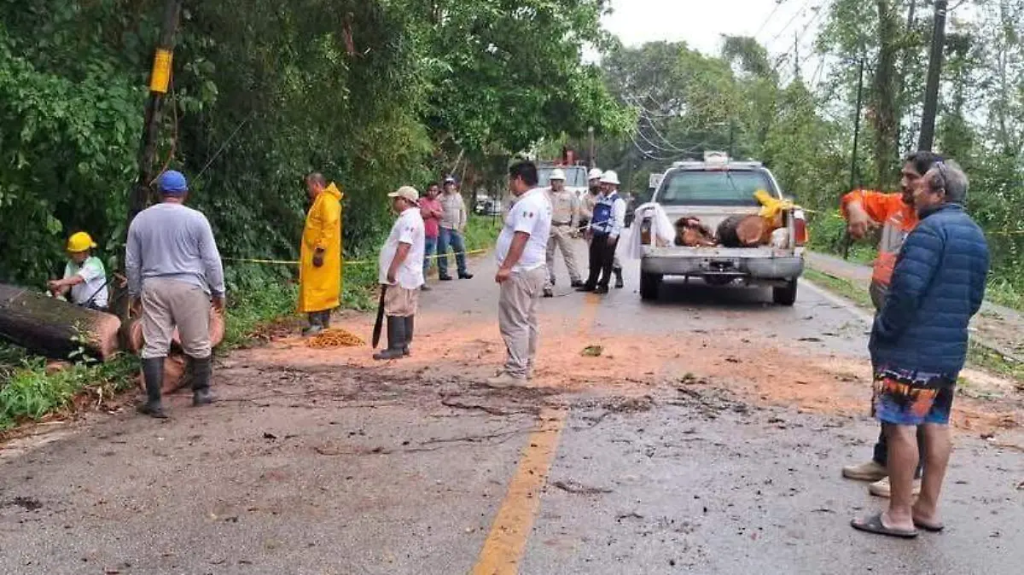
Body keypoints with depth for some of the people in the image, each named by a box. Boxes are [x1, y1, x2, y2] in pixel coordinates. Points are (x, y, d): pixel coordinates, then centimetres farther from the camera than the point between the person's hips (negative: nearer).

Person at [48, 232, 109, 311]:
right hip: (77, 304, 6)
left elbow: (79, 278, -26)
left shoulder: (94, 264, -11)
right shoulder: (71, 263, 9)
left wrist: (59, 282, -39)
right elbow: (67, 283, -3)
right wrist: (60, 292, -24)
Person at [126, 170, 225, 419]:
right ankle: (201, 391, 20)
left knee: (154, 346, 3)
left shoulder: (140, 220, 7)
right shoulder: (196, 219, -3)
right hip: (189, 287, -2)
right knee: (198, 344, 10)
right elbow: (211, 260, -1)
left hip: (153, 288, 2)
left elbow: (131, 263, 12)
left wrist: (134, 294, 22)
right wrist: (218, 291, 8)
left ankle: (154, 401, 1)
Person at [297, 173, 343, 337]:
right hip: (315, 252, 10)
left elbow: (329, 226, -23)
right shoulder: (321, 200, 18)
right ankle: (324, 322, 15)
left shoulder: (327, 200, -14)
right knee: (323, 288, 11)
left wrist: (320, 250, -26)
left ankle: (317, 323, -10)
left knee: (316, 288, -10)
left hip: (320, 253, -10)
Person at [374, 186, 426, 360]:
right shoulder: (409, 218, 19)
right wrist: (393, 269, 23)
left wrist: (392, 269, -27)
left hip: (401, 276, -11)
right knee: (406, 312, 11)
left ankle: (396, 348, -8)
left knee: (396, 311, -9)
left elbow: (403, 247, -26)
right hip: (407, 275, 11)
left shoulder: (409, 219, -17)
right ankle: (403, 345, 16)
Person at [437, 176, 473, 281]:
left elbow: (463, 211, 16)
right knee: (443, 251, -6)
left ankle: (462, 271, 18)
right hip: (444, 228, -6)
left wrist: (462, 225, 9)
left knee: (461, 249, 8)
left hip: (456, 229, 6)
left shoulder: (458, 197, 12)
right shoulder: (440, 198, -5)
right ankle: (443, 273, 0)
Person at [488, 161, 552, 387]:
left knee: (514, 323, -9)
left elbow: (521, 237, -28)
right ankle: (525, 366, 22)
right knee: (527, 321, 15)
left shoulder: (528, 202, -19)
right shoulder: (540, 197, 16)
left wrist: (506, 267, -31)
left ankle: (515, 372, -7)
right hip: (532, 269, 11)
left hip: (521, 272, -11)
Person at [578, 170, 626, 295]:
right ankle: (590, 284, 20)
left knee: (607, 261, -1)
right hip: (597, 234, 8)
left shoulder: (617, 201, -11)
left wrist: (613, 235, -21)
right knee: (594, 260, 12)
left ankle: (603, 285, 6)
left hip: (608, 235, -8)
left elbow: (619, 220, -17)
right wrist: (590, 228, 20)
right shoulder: (600, 198, 16)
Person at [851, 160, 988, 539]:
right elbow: (974, 297, 20)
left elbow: (906, 290, -24)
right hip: (951, 350, 9)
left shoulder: (931, 229, -16)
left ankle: (899, 516, 3)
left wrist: (882, 332, -13)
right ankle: (928, 508, 22)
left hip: (911, 349, -9)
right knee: (936, 425, 13)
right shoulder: (976, 235, 14)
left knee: (901, 426, -3)